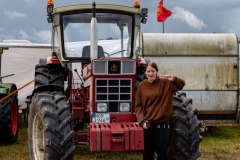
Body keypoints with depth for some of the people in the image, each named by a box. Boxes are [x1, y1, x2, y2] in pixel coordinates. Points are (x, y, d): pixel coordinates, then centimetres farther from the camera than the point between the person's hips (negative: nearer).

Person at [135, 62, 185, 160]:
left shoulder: (165, 83, -2)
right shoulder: (142, 86, 1)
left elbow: (181, 85, -6)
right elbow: (138, 106, 1)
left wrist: (174, 79, -26)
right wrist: (142, 120, -12)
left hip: (162, 122, -1)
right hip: (147, 123, 1)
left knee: (161, 150, 5)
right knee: (148, 150, 10)